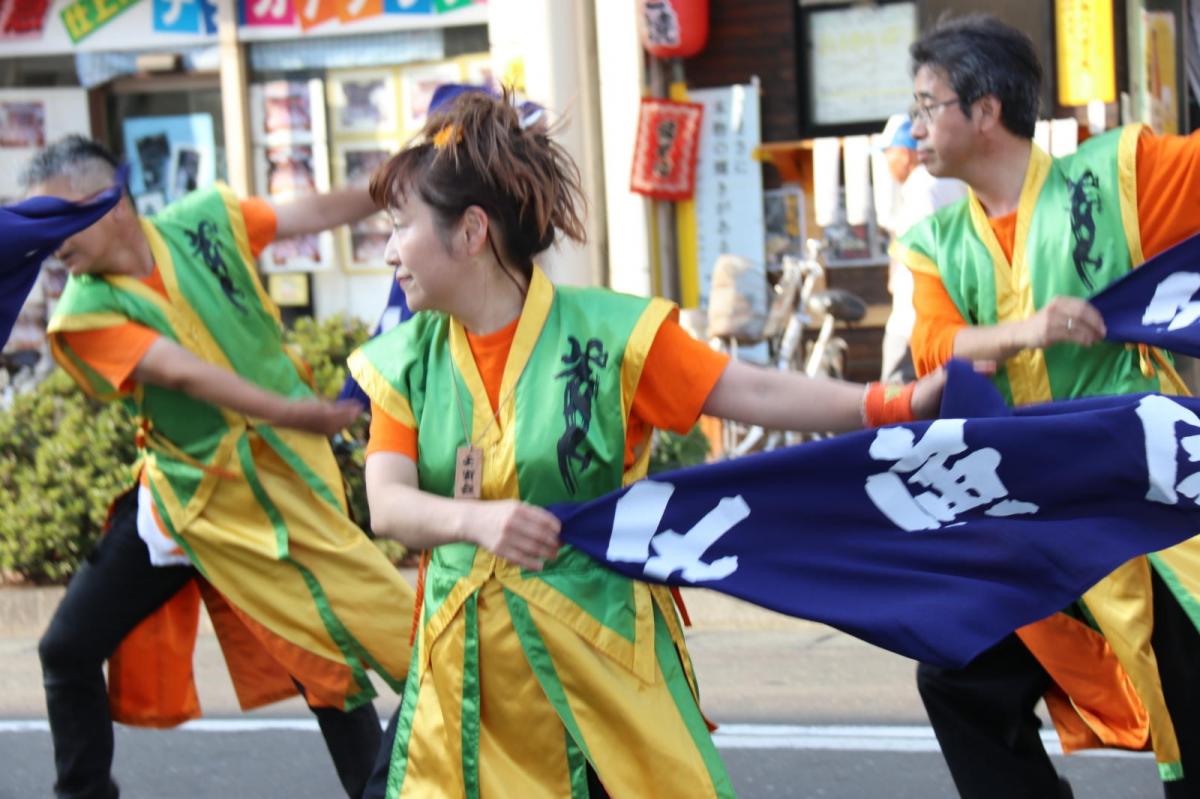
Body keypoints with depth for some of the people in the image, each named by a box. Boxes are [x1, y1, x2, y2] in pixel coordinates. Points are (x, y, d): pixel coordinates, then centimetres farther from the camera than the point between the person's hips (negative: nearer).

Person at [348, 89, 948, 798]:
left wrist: (894, 405, -22)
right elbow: (388, 504, -9)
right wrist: (477, 520, -30)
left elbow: (756, 394, -10)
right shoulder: (407, 361, 3)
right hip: (468, 670, 3)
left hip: (604, 652, -3)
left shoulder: (605, 333, -8)